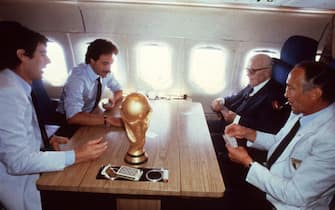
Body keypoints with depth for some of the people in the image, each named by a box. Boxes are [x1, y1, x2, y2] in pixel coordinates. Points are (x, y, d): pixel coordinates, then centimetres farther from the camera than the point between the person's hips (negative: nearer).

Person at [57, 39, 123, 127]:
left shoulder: (105, 72, -11)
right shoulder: (77, 78, -29)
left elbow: (118, 90, 6)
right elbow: (73, 117, -39)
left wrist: (114, 100, -16)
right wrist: (107, 119, -43)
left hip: (90, 114, 6)